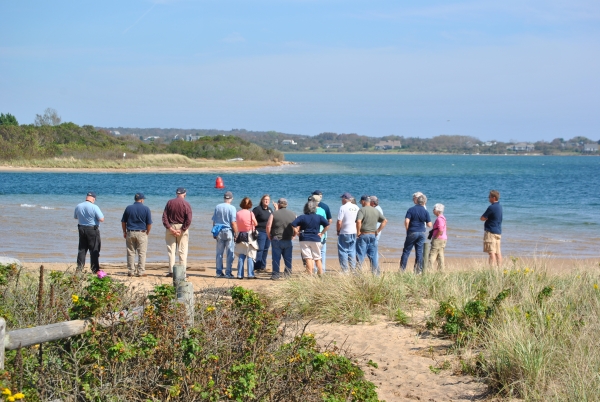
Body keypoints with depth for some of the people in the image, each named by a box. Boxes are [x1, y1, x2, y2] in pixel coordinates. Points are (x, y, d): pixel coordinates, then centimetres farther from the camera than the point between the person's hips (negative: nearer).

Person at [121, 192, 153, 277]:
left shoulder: (128, 208, 3)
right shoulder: (146, 209, -5)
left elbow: (123, 222, 6)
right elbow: (149, 223, -5)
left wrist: (124, 231, 17)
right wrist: (147, 232, 9)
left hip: (130, 233, 2)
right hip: (141, 233, -2)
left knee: (130, 253, 9)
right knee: (142, 253, 3)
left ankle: (131, 271, 11)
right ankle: (141, 272, 1)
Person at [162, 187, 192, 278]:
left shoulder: (170, 202, 2)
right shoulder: (186, 204, -6)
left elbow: (164, 217, -4)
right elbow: (188, 220, -14)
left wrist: (169, 228, -9)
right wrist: (182, 230, -11)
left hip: (171, 227, 2)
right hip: (182, 228, -2)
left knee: (171, 250, 6)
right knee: (183, 251, 4)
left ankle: (171, 272, 2)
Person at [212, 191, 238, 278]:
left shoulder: (217, 207, 3)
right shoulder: (231, 208, -10)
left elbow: (214, 221, 7)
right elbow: (233, 223, -13)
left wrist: (215, 232, 16)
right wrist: (236, 234, -5)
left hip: (219, 232, 4)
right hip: (228, 231, -4)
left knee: (219, 253, 10)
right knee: (230, 253, 2)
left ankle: (219, 272, 12)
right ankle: (228, 273, 0)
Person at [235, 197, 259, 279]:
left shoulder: (238, 213, 1)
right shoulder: (250, 213, -12)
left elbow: (236, 223, 4)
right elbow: (255, 224, -4)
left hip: (240, 235, 4)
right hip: (249, 236, -4)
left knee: (241, 256, 9)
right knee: (250, 256, 0)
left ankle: (240, 274, 7)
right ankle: (250, 274, -3)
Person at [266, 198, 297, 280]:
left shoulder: (274, 214, -5)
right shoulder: (293, 215, 4)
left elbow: (268, 226, -7)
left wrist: (269, 236, 6)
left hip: (276, 239, -3)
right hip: (288, 241, 3)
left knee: (276, 258, 2)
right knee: (288, 259, 9)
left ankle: (275, 275, 4)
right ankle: (288, 275, 11)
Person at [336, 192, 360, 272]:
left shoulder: (343, 208, -11)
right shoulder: (356, 208, 6)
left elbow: (339, 222, -14)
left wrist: (338, 231, 0)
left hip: (345, 233, -5)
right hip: (354, 233, 5)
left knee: (343, 251, 1)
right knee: (352, 251, 12)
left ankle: (345, 270, -2)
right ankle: (353, 269, 10)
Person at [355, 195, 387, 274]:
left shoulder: (362, 210, -10)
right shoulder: (376, 211, 9)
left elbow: (358, 221, -25)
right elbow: (385, 221, 11)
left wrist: (358, 232, -13)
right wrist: (378, 231, 10)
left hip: (363, 235, -5)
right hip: (373, 235, 5)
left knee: (360, 256, -2)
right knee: (374, 256, 11)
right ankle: (376, 273, 13)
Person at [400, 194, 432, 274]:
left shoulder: (411, 210, -6)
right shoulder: (425, 212, 0)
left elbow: (406, 221, -15)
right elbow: (429, 225, 0)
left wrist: (407, 230, 1)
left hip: (412, 232, -2)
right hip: (422, 233, 2)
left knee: (406, 251, 4)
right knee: (419, 252, 7)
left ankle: (402, 269, 2)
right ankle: (419, 270, 6)